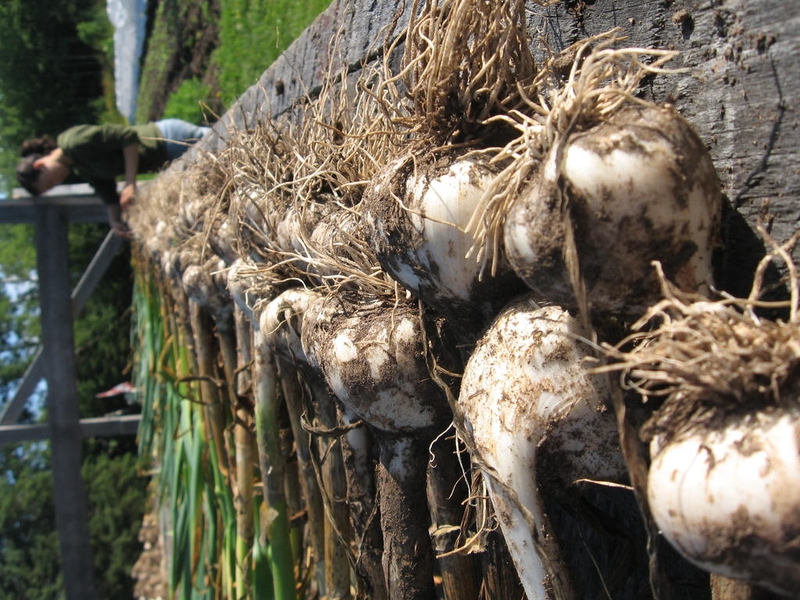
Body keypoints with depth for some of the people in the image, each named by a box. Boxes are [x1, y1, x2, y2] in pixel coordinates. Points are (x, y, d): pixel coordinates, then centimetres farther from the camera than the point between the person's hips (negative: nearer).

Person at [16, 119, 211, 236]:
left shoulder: (75, 141, -23)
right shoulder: (78, 170, 7)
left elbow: (128, 136, -25)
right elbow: (106, 190, 10)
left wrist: (130, 184, -26)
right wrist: (114, 219, -7)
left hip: (169, 138, -7)